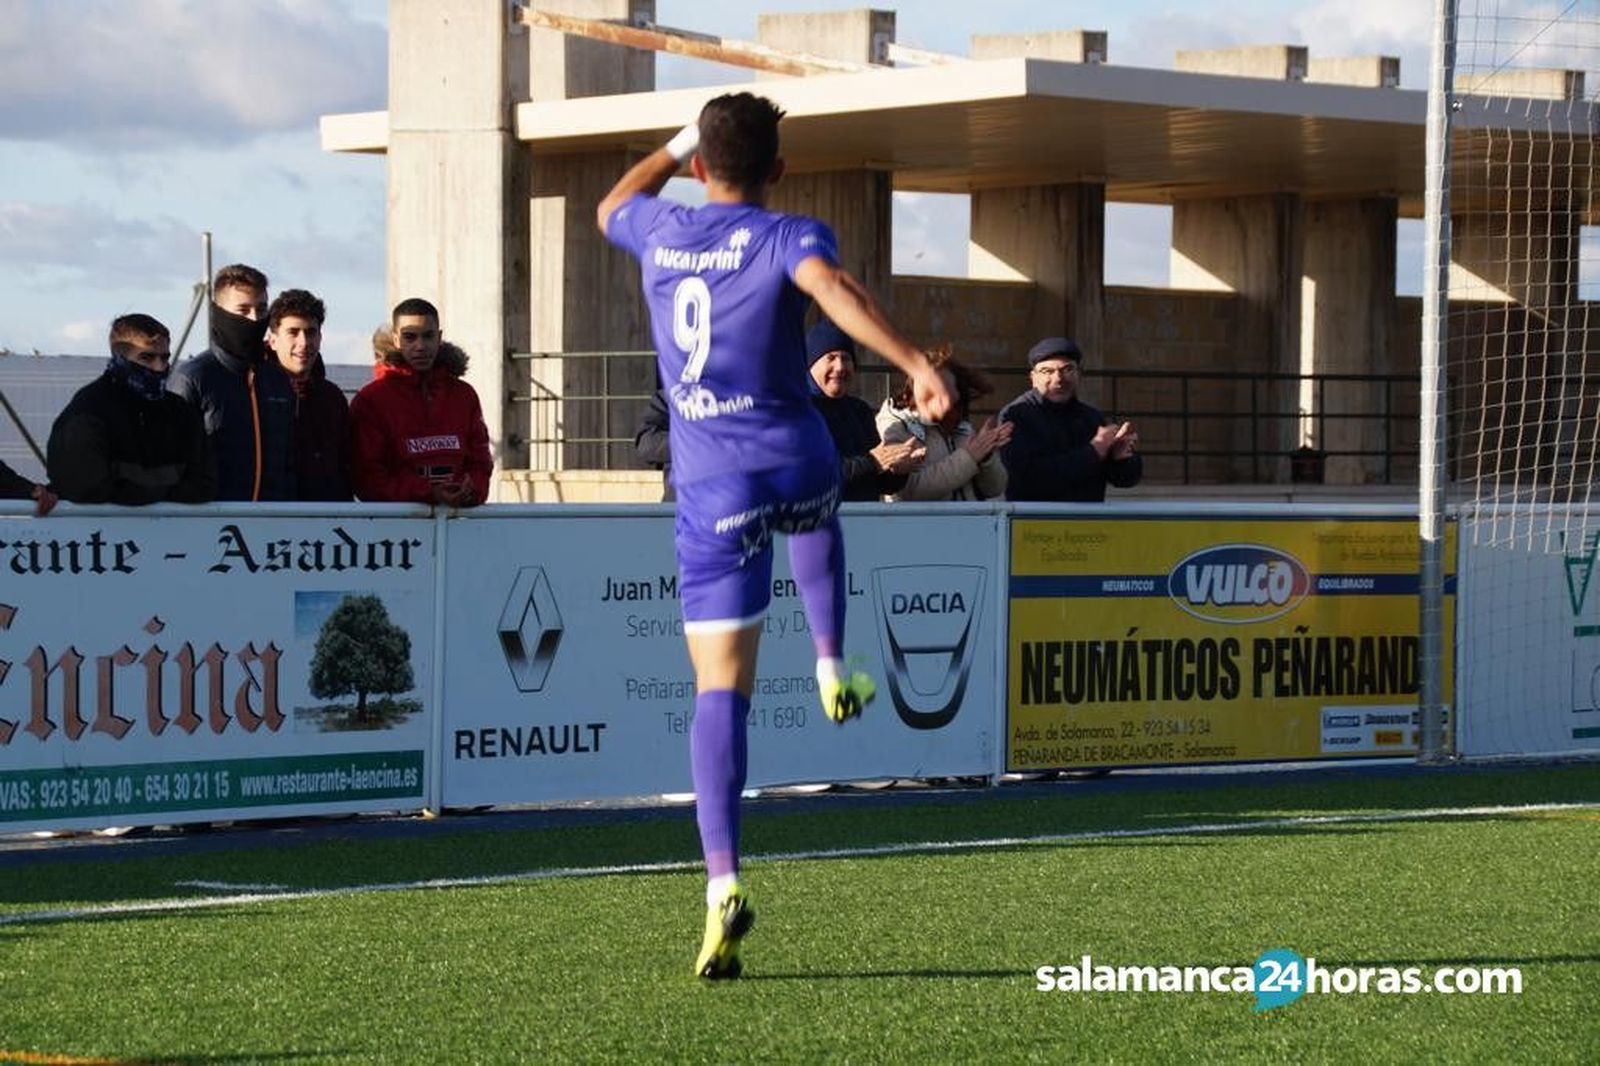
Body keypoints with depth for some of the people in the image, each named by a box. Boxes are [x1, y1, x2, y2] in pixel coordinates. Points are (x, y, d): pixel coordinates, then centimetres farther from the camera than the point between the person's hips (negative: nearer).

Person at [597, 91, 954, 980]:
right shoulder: (787, 237, -4)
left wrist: (679, 145, 44)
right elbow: (833, 288, -28)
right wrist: (916, 364, -37)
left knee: (721, 691, -3)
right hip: (796, 464, -1)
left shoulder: (660, 231, 8)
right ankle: (832, 669, 26)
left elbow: (612, 208, 34)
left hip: (711, 490, 1)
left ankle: (724, 883, -17)